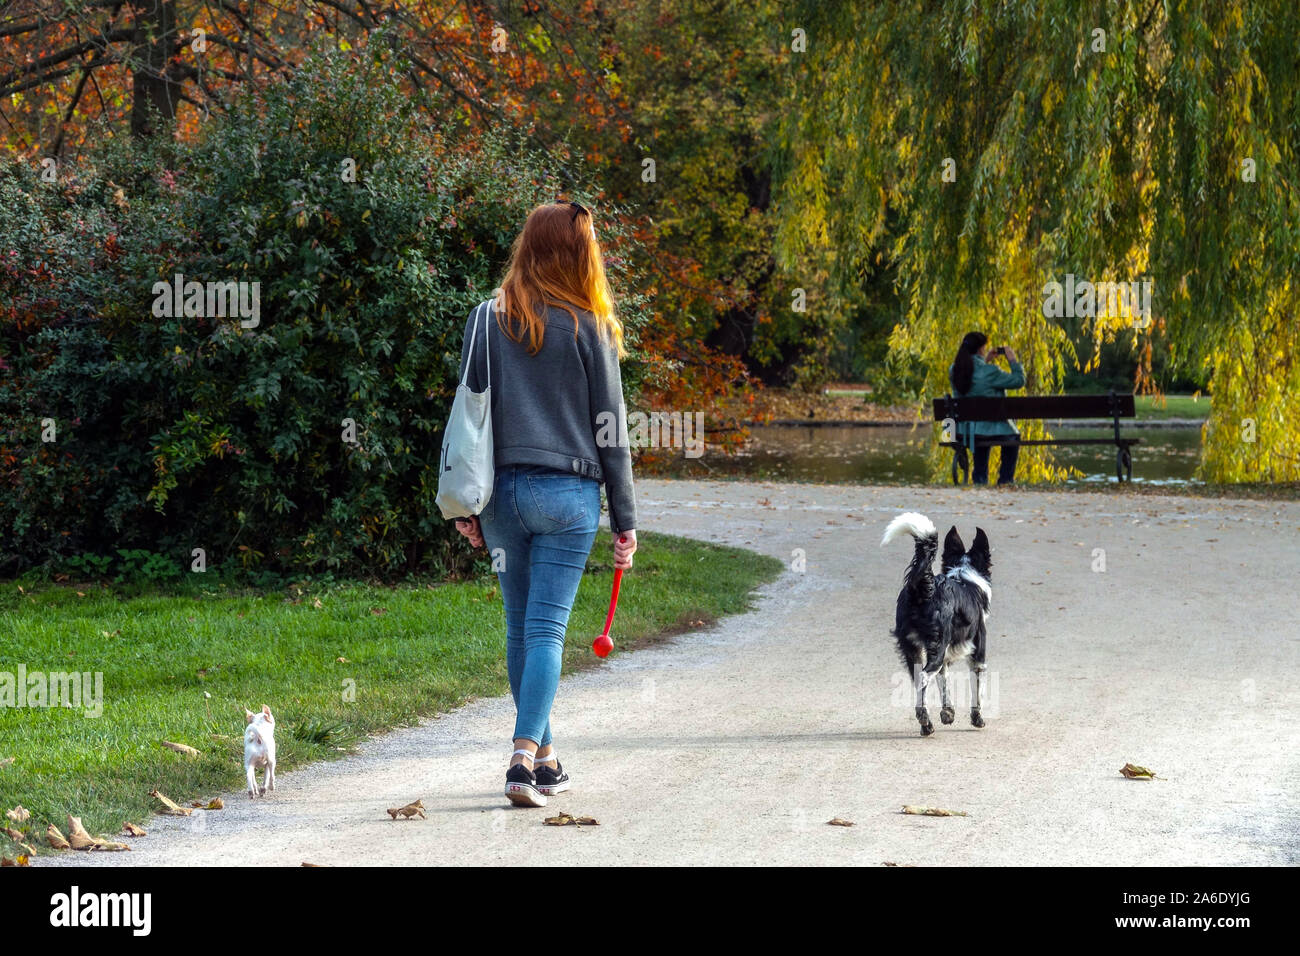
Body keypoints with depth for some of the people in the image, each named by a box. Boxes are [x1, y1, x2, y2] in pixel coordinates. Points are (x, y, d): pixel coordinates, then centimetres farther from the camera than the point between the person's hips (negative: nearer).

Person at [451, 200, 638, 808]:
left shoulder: (489, 321, 3)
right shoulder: (588, 328, -4)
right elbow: (609, 429, -1)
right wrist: (625, 520, 5)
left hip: (500, 490, 3)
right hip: (567, 494, -3)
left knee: (520, 628, 13)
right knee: (546, 629, -4)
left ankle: (544, 758, 20)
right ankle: (526, 757, -17)